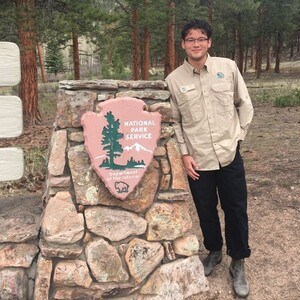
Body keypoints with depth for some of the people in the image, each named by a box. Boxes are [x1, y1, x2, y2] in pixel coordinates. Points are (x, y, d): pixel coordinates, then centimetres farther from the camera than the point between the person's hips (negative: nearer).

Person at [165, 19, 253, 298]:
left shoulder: (228, 67, -3)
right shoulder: (173, 80, -3)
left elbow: (244, 105, 7)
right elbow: (174, 121, 2)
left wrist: (238, 135, 3)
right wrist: (185, 154, -3)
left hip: (230, 155, 0)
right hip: (198, 160, 0)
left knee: (236, 210, 7)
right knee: (206, 211, 14)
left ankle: (238, 263, 27)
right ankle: (214, 251, 40)